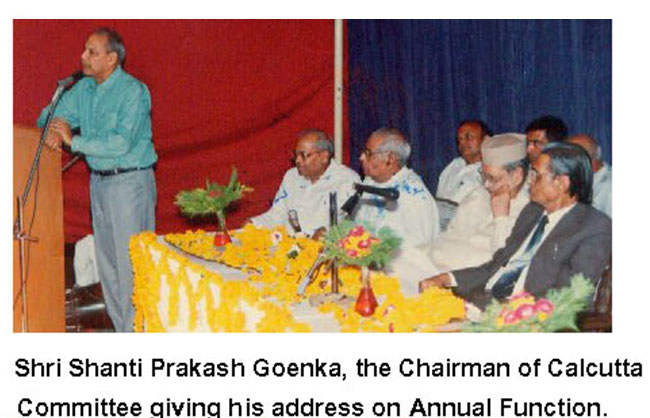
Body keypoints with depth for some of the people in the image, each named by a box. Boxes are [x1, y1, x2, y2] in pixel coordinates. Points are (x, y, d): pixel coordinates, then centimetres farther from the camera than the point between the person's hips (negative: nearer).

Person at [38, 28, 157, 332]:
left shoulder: (133, 91, -15)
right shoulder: (84, 88, 8)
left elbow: (121, 144, -23)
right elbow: (53, 114, 17)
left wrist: (74, 141, -20)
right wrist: (55, 129, -8)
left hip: (130, 180, -8)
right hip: (99, 181, 8)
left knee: (131, 263, -7)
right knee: (107, 261, 12)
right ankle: (122, 329, 21)